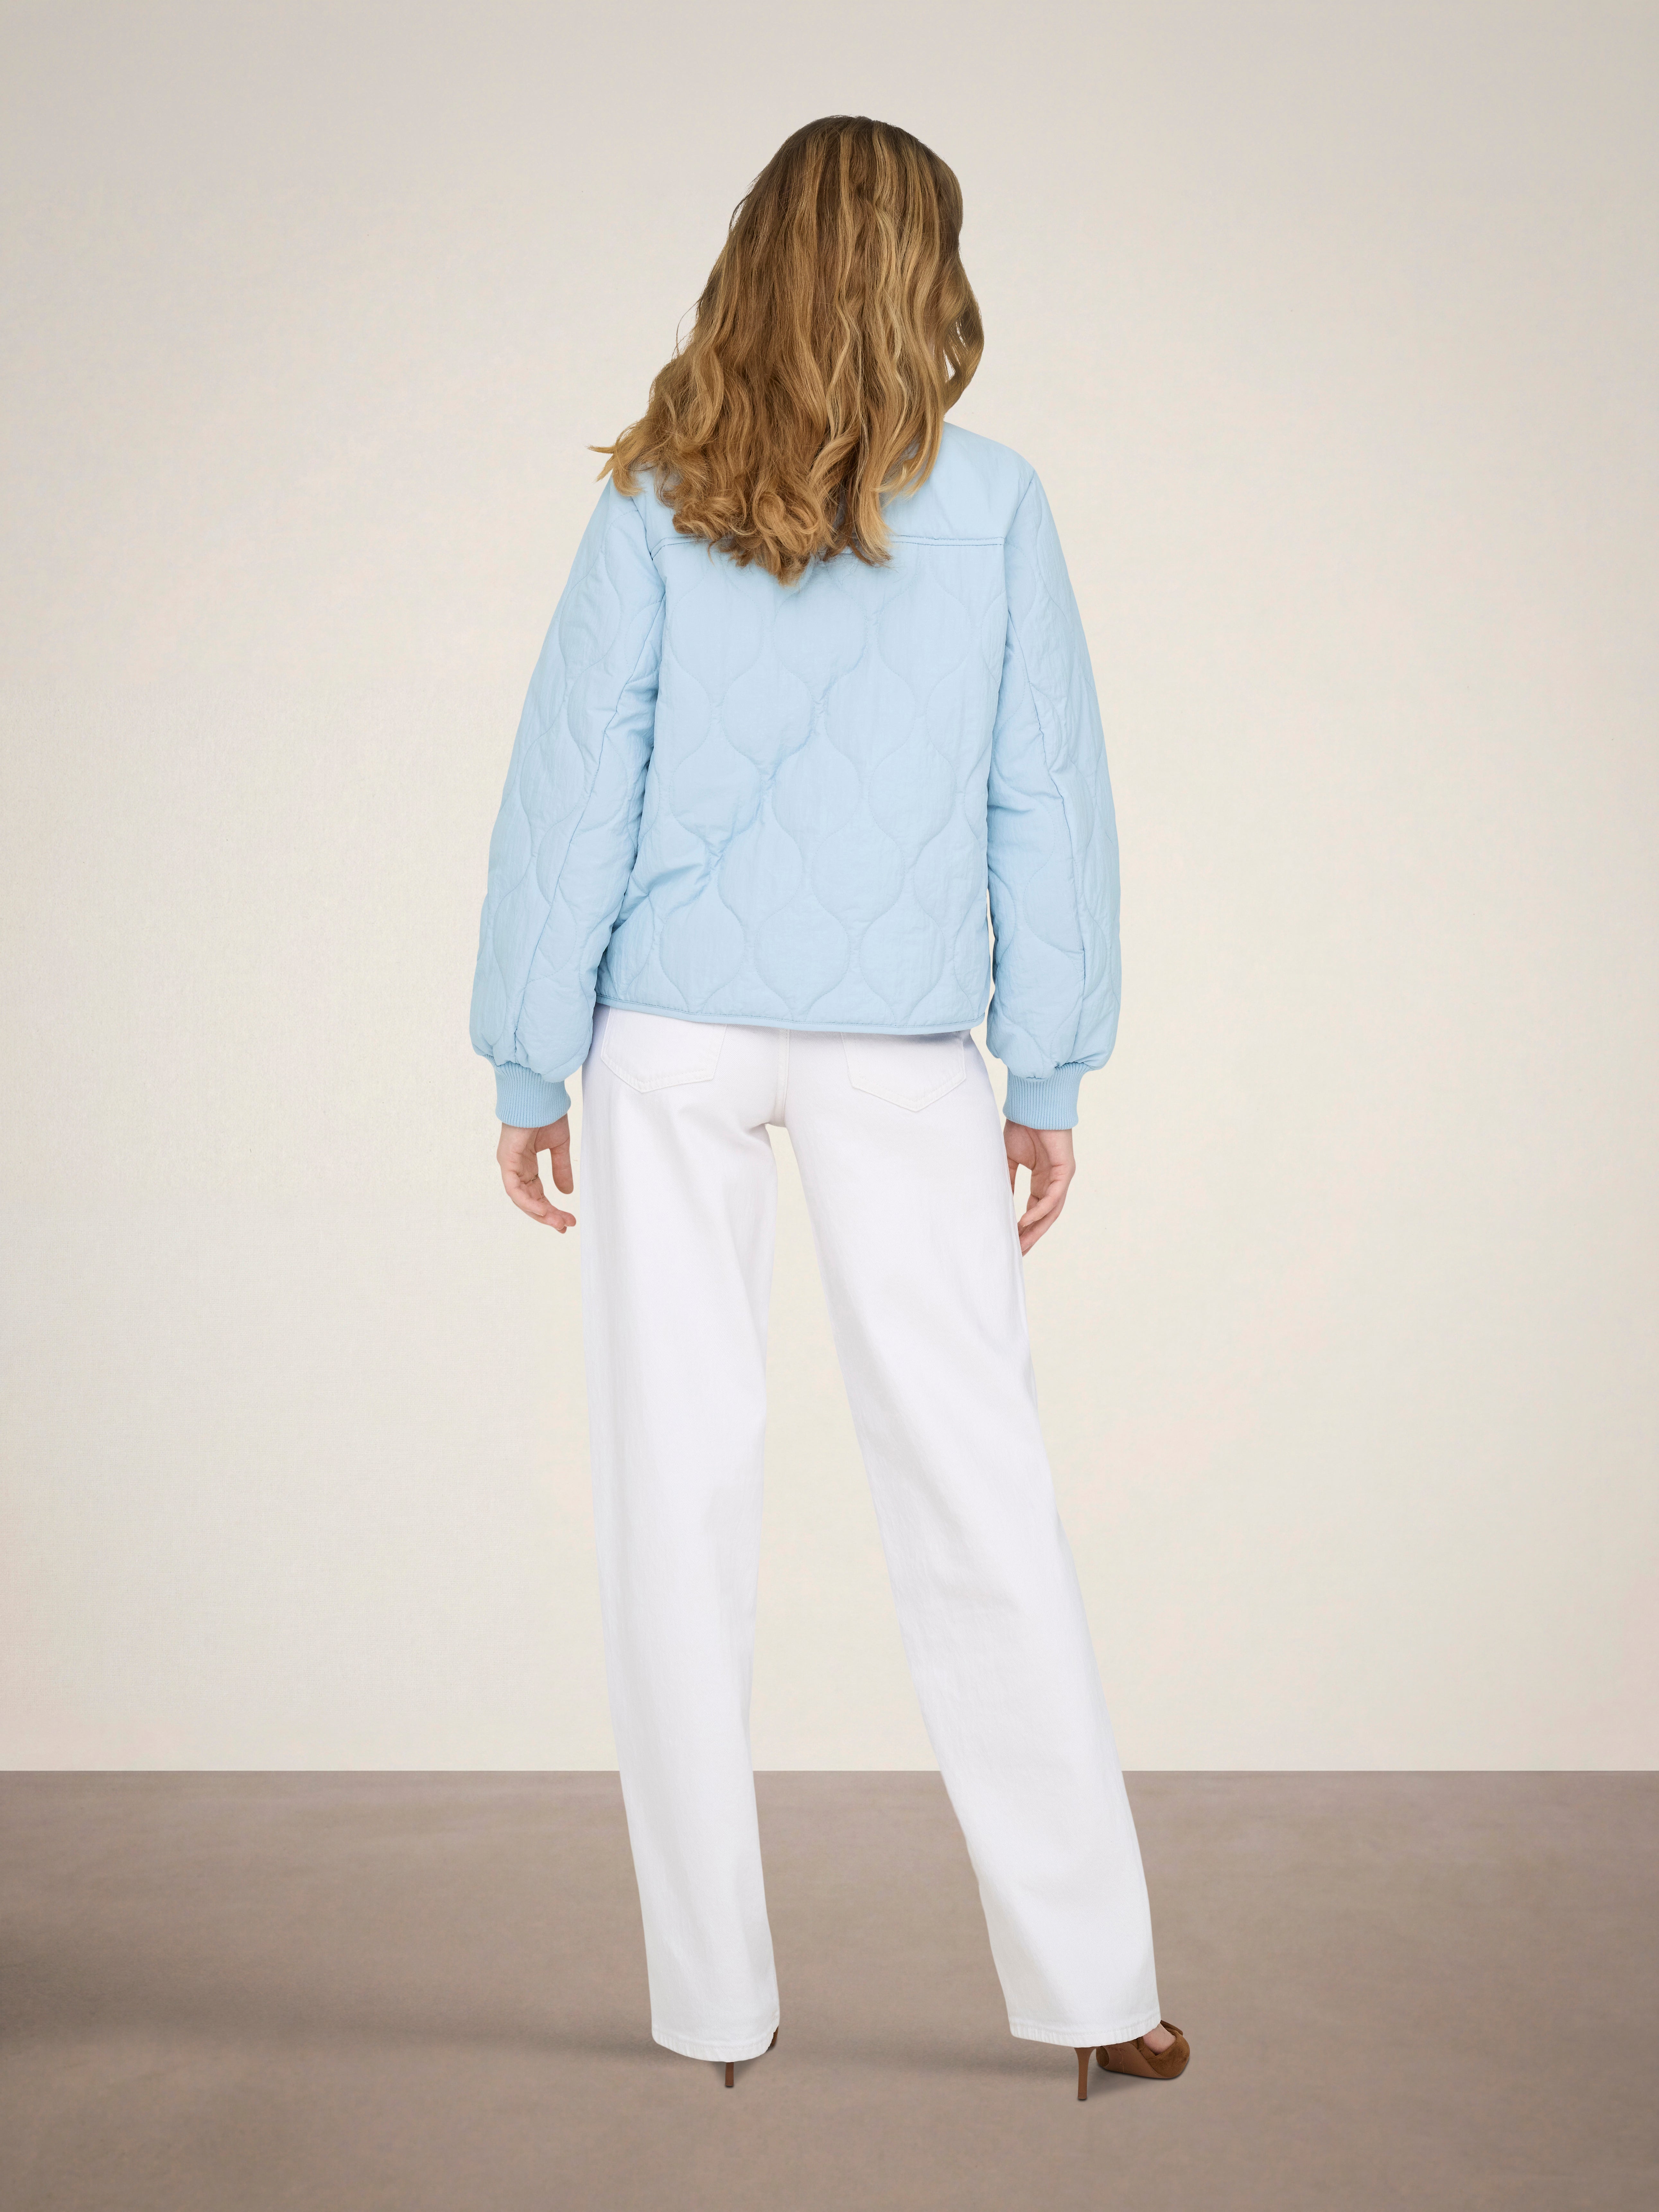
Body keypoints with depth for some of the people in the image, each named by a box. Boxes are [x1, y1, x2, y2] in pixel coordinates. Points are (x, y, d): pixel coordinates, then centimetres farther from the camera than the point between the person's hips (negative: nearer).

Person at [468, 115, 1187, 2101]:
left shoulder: (655, 509, 1)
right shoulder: (993, 507, 2)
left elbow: (571, 791, 0)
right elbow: (1051, 802, 3)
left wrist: (530, 1063, 6)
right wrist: (1050, 1075, 8)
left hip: (675, 1042, 0)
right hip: (902, 1053, 0)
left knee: (678, 1493, 6)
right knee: (974, 1489, 4)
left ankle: (713, 1995, 14)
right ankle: (1088, 1983, 10)